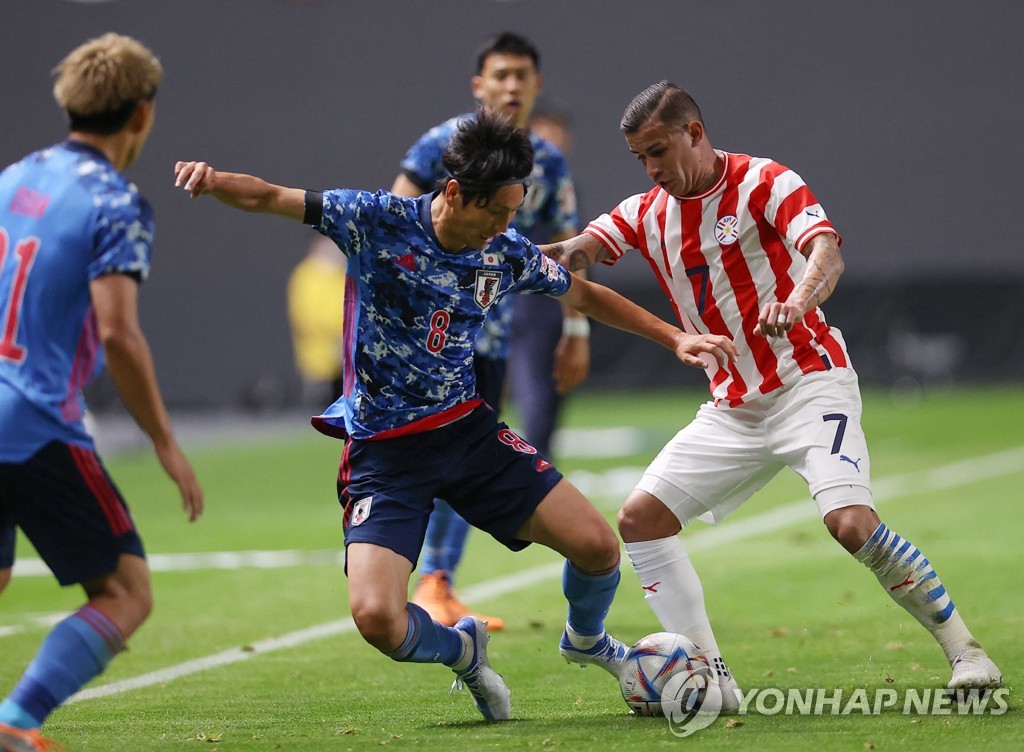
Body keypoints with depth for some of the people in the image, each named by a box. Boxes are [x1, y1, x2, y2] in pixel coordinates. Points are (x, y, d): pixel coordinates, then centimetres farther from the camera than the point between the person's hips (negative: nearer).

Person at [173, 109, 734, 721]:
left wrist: (674, 337, 15)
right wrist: (215, 180, -38)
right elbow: (270, 198, -16)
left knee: (597, 545, -7)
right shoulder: (378, 221, -13)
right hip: (383, 451, -4)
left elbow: (585, 296, 17)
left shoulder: (507, 254, -1)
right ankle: (461, 650, 16)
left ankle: (586, 641, 30)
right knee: (377, 618, -22)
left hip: (468, 429, 4)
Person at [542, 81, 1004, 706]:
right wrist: (559, 255, -32)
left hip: (810, 383, -6)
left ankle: (963, 649, -10)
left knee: (851, 521, -25)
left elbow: (828, 254, -26)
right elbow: (576, 253, -7)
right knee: (640, 519, -5)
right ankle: (711, 677, -2)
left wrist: (797, 302, -48)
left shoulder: (765, 183, -10)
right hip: (733, 408, 7)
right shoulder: (646, 214, 6)